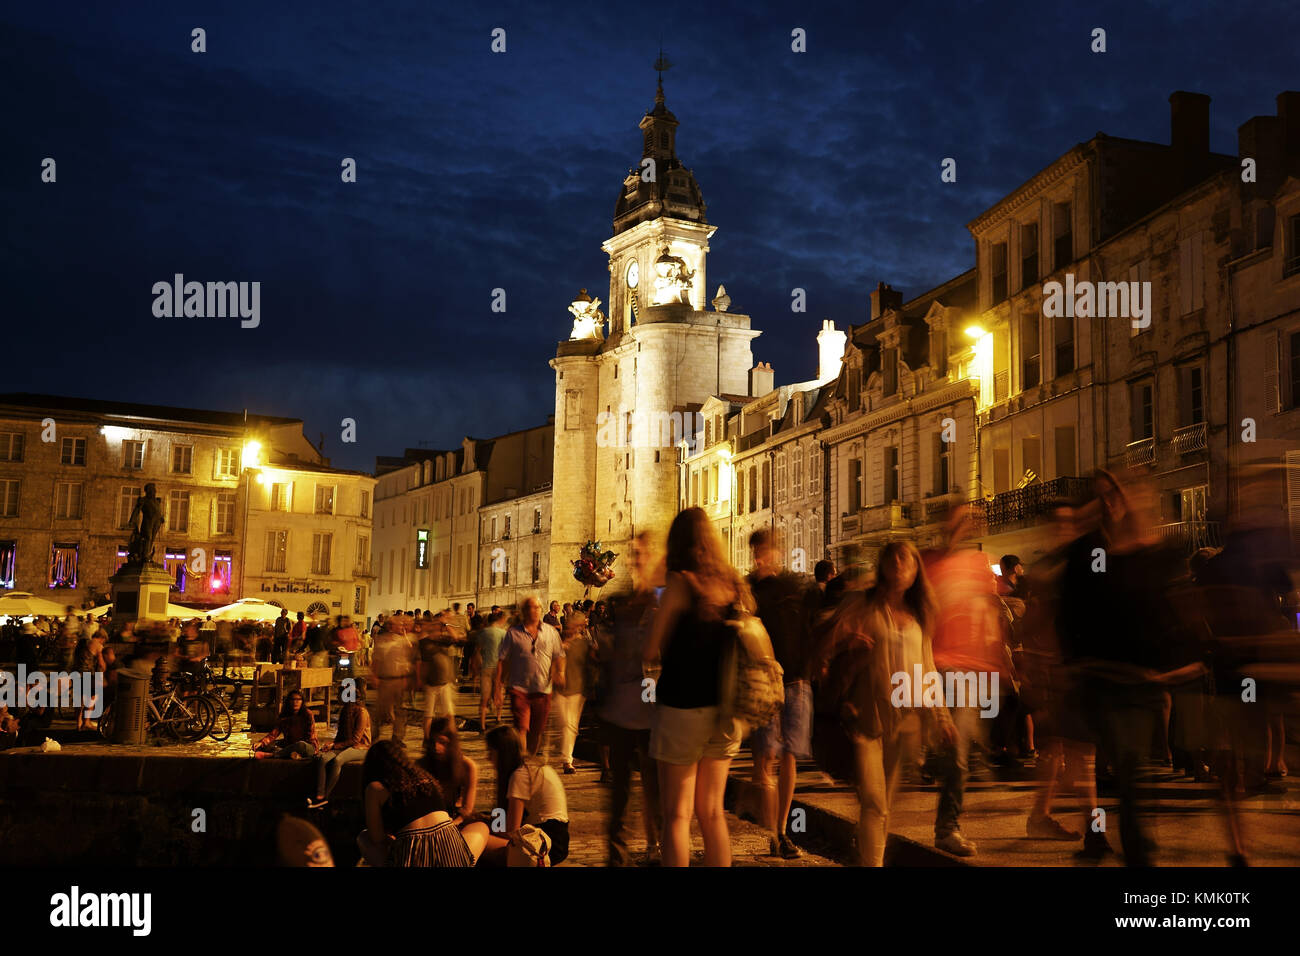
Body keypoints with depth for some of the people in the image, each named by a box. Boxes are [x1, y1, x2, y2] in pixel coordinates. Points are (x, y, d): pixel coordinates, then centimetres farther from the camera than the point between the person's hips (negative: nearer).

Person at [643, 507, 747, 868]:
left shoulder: (681, 582, -12)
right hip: (724, 710, 6)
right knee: (712, 812, 14)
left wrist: (654, 657, 9)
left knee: (677, 814, 2)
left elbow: (650, 653, -12)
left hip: (683, 706, -5)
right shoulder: (734, 585, 4)